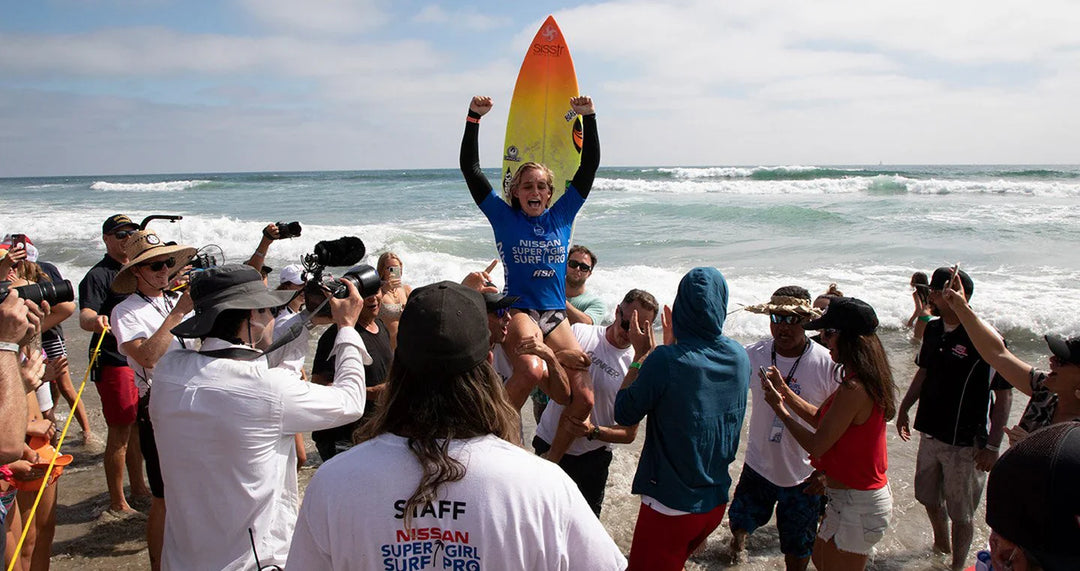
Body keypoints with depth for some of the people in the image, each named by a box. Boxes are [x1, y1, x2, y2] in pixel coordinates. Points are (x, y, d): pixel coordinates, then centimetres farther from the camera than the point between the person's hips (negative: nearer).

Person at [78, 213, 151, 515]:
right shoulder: (98, 276, -11)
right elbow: (85, 316, -26)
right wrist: (95, 320, -49)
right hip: (114, 362, -8)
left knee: (138, 426, 17)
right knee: (119, 432, -4)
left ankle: (138, 485, 32)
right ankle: (117, 502, 6)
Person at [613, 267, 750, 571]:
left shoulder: (665, 360, -26)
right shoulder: (739, 357, -6)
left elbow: (624, 414, -11)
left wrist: (641, 353, -5)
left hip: (670, 506, -6)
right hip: (716, 500, 6)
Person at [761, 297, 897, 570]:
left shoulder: (853, 389, -28)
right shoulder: (866, 380, 4)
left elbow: (816, 445, -22)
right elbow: (820, 417, 10)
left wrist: (779, 408, -10)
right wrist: (785, 391, 6)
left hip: (856, 504, -10)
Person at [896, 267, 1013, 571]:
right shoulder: (933, 330, 1)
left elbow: (1004, 395, -16)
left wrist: (992, 445, -17)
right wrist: (904, 408, 21)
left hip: (964, 443, -7)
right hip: (930, 434, 7)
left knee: (960, 513, 7)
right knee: (928, 498, 22)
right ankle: (941, 545, 48)